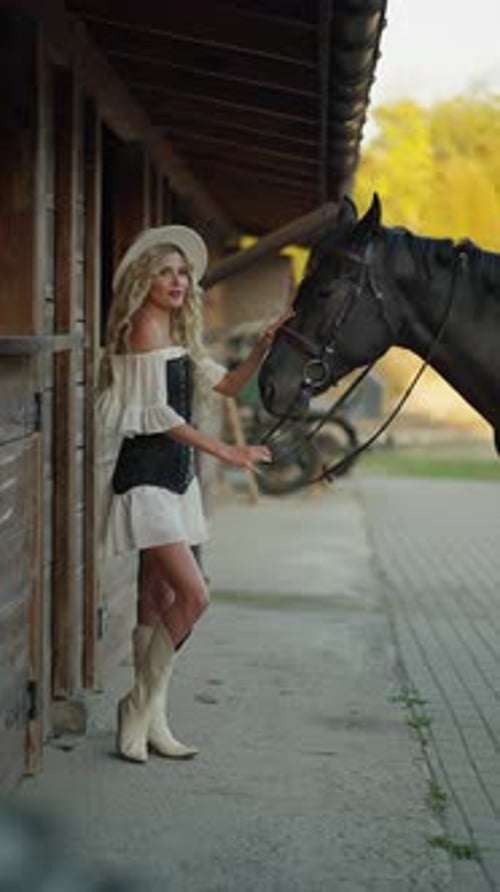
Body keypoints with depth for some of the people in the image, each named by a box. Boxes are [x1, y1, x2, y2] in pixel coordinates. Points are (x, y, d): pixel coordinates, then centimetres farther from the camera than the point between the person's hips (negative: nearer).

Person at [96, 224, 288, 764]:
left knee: (159, 600, 9)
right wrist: (223, 450, -20)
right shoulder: (144, 330, -12)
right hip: (146, 476, -9)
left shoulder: (179, 337, 15)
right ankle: (139, 705, -2)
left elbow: (228, 384, 18)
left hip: (175, 477, 9)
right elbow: (156, 413, -18)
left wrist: (264, 346, 3)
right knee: (193, 594, -15)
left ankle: (149, 719, 14)